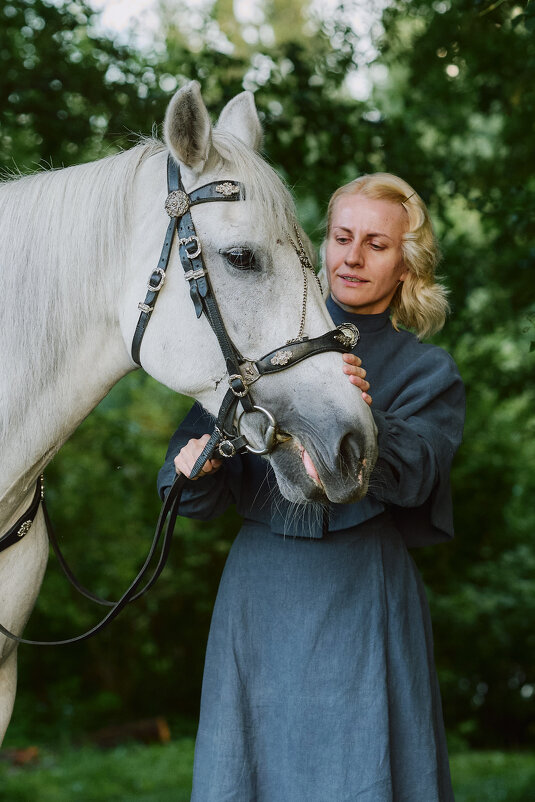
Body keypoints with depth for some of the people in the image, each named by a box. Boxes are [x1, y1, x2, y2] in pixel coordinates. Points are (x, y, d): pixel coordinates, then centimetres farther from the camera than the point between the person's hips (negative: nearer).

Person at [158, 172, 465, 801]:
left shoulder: (426, 371, 5)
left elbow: (411, 476, -16)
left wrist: (361, 417, -36)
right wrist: (196, 467, -20)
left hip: (363, 597, -1)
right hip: (260, 591, 2)